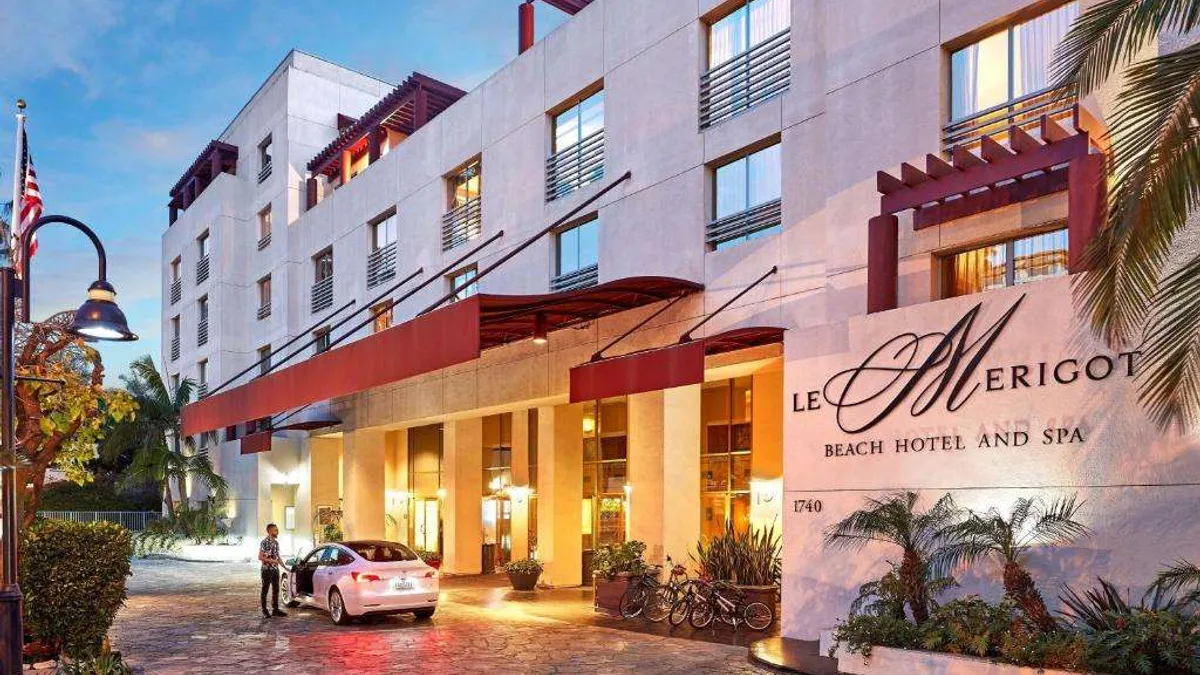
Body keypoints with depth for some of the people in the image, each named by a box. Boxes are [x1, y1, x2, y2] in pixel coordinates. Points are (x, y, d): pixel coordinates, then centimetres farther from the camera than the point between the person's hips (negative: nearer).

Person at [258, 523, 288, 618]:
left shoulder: (276, 542, 12)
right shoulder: (264, 542, -12)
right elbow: (260, 557, -15)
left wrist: (284, 567, 13)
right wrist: (271, 560, -21)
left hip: (275, 569, 7)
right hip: (266, 570, -7)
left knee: (276, 590, 8)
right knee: (265, 590, 2)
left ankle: (275, 609, 14)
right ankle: (264, 610, 9)